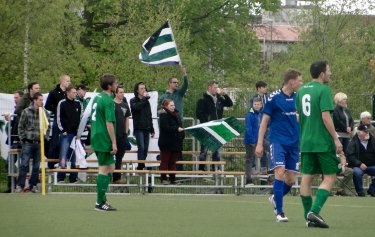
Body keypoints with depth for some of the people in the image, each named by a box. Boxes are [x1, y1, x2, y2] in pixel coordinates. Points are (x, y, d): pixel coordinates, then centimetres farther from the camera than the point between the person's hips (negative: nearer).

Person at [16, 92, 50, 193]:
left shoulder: (44, 113, 5)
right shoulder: (26, 111, -3)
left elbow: (48, 127, 14)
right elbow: (21, 126, 1)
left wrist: (45, 138, 5)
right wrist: (23, 138, -3)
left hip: (39, 143, 3)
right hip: (28, 142, -3)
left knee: (36, 166, 7)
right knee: (24, 165, -6)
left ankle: (33, 185, 16)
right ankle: (20, 186, -2)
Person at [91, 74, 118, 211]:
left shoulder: (97, 97, 13)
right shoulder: (108, 101, -16)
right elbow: (109, 123, -20)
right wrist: (114, 143, -18)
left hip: (96, 138, 9)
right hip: (104, 140, -9)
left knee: (110, 169, 15)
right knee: (104, 170, -3)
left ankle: (102, 199, 17)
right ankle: (100, 203, 1)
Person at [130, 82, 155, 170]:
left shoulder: (146, 102, 16)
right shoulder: (133, 101, 0)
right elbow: (137, 107, -24)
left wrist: (152, 130, 17)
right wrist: (144, 98, -14)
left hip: (146, 128, 6)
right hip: (139, 128, -6)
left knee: (145, 149, 4)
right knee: (141, 147, -16)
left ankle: (142, 166, 10)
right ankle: (140, 166, -18)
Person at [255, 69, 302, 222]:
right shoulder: (274, 97, -6)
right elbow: (265, 120, -2)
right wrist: (259, 143, -5)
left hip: (294, 143, 5)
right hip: (278, 141, -5)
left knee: (291, 180, 5)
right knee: (280, 172, -19)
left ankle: (275, 199, 34)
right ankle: (279, 212, -12)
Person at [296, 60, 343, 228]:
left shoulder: (301, 90, 12)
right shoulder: (324, 90, -11)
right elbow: (326, 116, -18)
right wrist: (336, 139, -15)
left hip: (306, 142, 7)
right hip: (323, 142, -7)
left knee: (307, 177, 8)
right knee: (329, 177, -1)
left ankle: (309, 217, 10)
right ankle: (314, 211, -14)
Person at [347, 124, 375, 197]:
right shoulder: (353, 142, -1)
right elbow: (350, 156, -11)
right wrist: (359, 164, -24)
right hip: (359, 166, -4)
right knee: (357, 172, -37)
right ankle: (360, 192, -16)